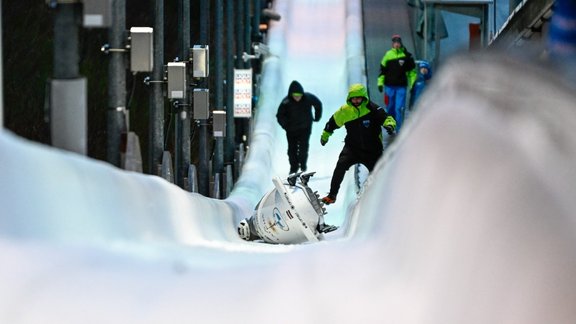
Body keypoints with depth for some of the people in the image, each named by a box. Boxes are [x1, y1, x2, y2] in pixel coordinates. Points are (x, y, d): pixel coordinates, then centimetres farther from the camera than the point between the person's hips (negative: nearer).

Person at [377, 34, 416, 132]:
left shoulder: (407, 56, 0)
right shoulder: (388, 55, 3)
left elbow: (412, 71, 9)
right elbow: (382, 70, 8)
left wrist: (413, 83, 8)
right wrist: (380, 82, 4)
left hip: (401, 86, -2)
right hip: (389, 86, 2)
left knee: (399, 108, -8)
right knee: (390, 107, 9)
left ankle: (399, 128, -3)